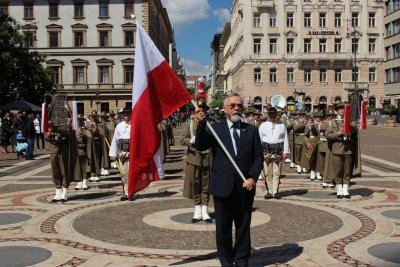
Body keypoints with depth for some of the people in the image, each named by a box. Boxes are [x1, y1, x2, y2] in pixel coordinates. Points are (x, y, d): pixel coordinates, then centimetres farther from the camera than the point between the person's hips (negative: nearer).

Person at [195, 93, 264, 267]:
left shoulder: (251, 130, 8)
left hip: (245, 186, 2)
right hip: (223, 187, -1)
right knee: (223, 227, 8)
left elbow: (258, 156, 5)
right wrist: (202, 123, -24)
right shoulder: (215, 129, 3)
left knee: (243, 226, 10)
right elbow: (200, 146, -12)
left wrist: (253, 177, -9)